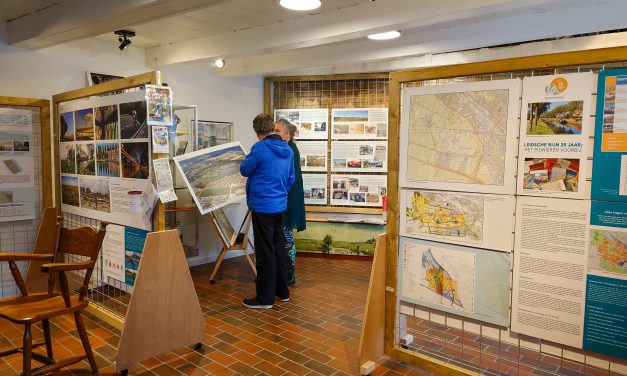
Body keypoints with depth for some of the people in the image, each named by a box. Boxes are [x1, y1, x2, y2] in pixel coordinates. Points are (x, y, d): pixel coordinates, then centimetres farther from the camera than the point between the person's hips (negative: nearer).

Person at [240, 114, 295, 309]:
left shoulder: (260, 148, -16)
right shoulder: (288, 150, 6)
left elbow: (244, 170, -3)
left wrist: (249, 158, 17)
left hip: (263, 206, -7)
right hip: (280, 205, 7)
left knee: (265, 253, 0)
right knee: (279, 248, 16)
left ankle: (265, 298, 9)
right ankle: (282, 291, 26)